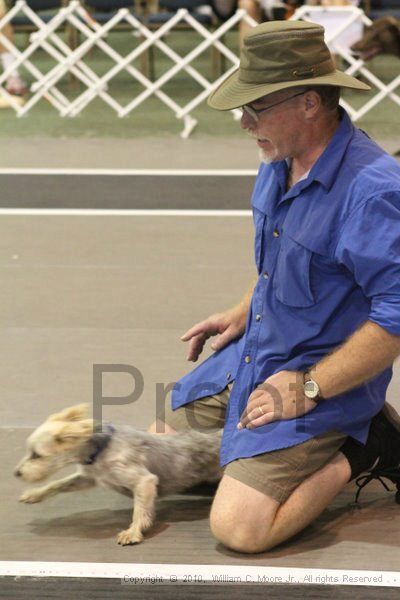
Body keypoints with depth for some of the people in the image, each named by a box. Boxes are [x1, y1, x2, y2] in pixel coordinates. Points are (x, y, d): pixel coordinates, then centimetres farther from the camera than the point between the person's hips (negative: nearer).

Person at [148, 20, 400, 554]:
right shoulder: (282, 161, 2)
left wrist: (309, 388, -24)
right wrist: (242, 313, 16)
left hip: (325, 378, -10)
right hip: (252, 354, 10)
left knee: (238, 526, -23)